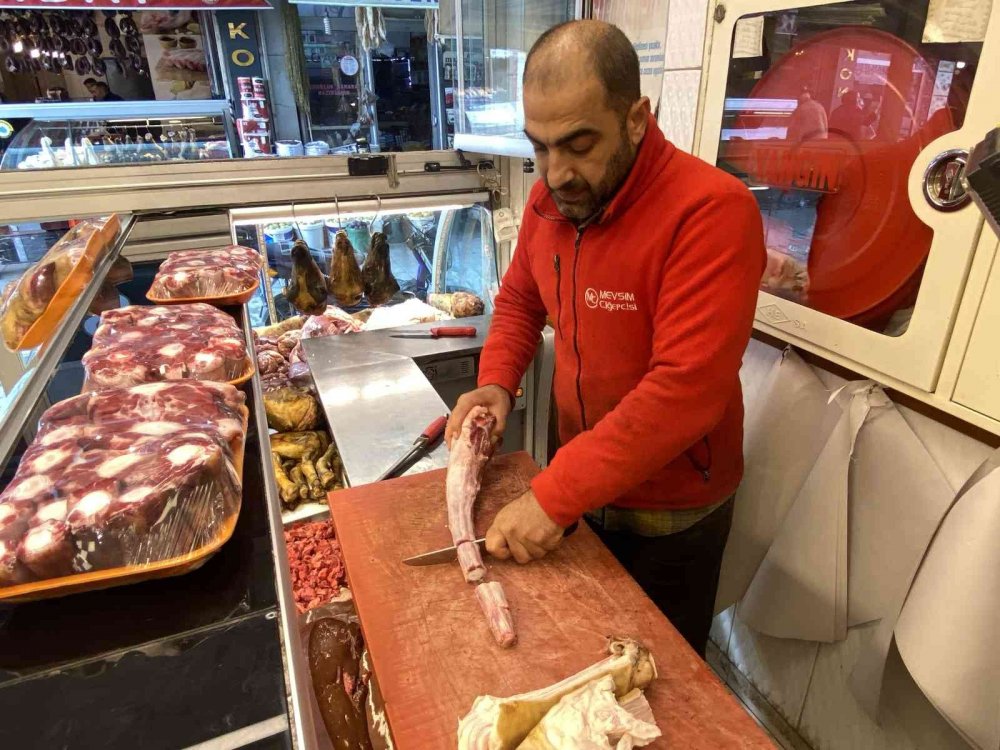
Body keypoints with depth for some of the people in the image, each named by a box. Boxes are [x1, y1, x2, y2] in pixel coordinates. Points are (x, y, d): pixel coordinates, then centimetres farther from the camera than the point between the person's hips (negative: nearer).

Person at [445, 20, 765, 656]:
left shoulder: (711, 210, -27)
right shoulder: (550, 199, -5)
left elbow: (687, 389, -33)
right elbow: (520, 299, 10)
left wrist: (553, 496, -31)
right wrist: (497, 381, -9)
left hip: (671, 512, -5)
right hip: (578, 486, 6)